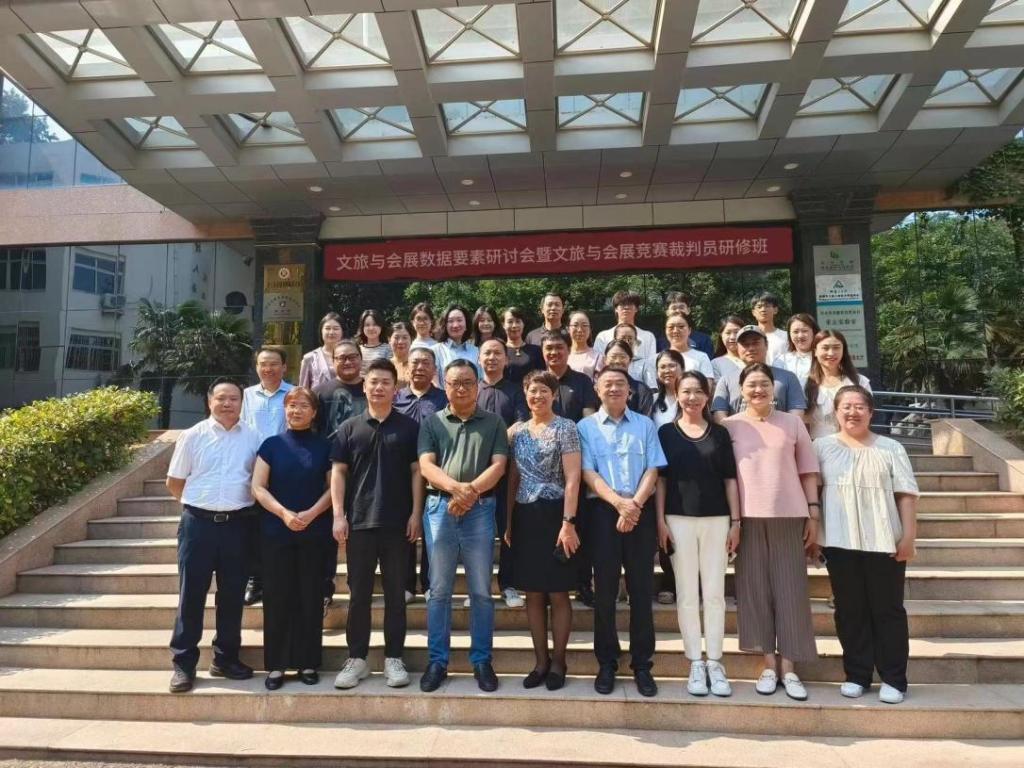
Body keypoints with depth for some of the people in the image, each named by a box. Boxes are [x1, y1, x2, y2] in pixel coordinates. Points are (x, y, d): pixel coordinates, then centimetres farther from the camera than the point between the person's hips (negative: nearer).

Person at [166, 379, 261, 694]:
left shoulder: (253, 438, 4)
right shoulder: (193, 436, 1)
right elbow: (174, 482, 8)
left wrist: (239, 504, 6)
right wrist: (199, 502, 8)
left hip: (237, 524, 2)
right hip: (198, 523, -1)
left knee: (232, 594, 9)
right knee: (191, 593, 4)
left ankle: (226, 658, 23)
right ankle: (184, 662, 15)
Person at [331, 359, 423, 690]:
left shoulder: (409, 427, 4)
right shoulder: (349, 427, 6)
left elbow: (417, 471, 2)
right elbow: (338, 472, 4)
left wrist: (416, 514, -5)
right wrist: (338, 515, -4)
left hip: (397, 522, -1)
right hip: (359, 521, 1)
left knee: (395, 593, 7)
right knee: (358, 593, 8)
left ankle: (393, 658, 18)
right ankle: (356, 658, 20)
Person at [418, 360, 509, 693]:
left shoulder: (493, 422, 8)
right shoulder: (432, 423, 9)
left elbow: (498, 465, -2)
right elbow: (426, 465, -3)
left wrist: (471, 491, -17)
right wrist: (456, 487, -21)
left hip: (480, 511, 0)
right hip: (439, 508, 1)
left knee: (481, 591, 6)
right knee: (439, 590, 6)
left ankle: (481, 660, 18)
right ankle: (437, 661, 17)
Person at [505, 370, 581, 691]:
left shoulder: (565, 428, -5)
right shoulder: (516, 431, 10)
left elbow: (572, 478, -11)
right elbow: (513, 479, 12)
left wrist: (568, 522, -17)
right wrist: (508, 522, 9)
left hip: (554, 515, -5)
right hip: (525, 517, 5)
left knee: (558, 593, 4)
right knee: (533, 593, 10)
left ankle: (558, 662, 17)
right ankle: (541, 661, 22)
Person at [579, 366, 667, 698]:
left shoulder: (645, 425, 11)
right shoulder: (585, 427, 6)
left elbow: (652, 471, 3)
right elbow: (588, 474, -3)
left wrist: (635, 504, -13)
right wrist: (619, 502, -16)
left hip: (642, 510, 1)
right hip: (603, 511, -1)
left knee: (641, 589, 5)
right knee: (605, 589, 4)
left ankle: (642, 665, 16)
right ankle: (606, 664, 16)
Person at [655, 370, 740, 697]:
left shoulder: (720, 433, 8)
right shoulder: (666, 432, 5)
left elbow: (730, 479, 8)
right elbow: (660, 478, 3)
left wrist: (736, 521, 2)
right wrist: (660, 521, -4)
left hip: (716, 520, 1)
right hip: (679, 519, -1)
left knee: (714, 593, 5)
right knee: (687, 593, 3)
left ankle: (715, 663, 14)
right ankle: (695, 664, 12)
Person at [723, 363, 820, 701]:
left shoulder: (792, 423, 8)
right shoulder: (729, 426, 4)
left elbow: (807, 471, 9)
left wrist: (814, 512, 3)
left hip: (790, 516, 1)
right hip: (748, 518, 0)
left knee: (790, 591, 2)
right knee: (755, 590, 3)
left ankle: (789, 668, 12)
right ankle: (769, 666, 15)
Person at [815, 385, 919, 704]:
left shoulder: (891, 448, 6)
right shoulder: (822, 447, 7)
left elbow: (906, 494, 2)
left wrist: (908, 536, -5)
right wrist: (812, 533, 3)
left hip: (884, 542, 0)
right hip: (840, 542, 1)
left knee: (888, 610, 5)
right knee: (849, 610, 7)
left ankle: (893, 679, 15)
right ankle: (856, 675, 17)